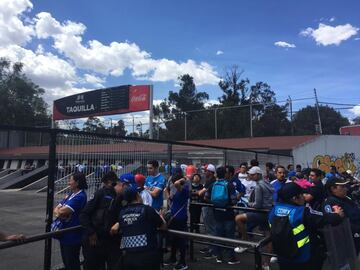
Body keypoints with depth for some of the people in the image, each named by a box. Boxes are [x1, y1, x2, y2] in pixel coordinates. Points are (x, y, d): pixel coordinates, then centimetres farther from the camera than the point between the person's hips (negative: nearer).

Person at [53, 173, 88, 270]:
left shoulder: (80, 197, -20)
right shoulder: (71, 194, 10)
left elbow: (62, 211, -25)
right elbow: (56, 209, 9)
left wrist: (59, 210, -2)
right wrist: (59, 213, -13)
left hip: (73, 236, -9)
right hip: (65, 234, 9)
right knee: (66, 261, 20)